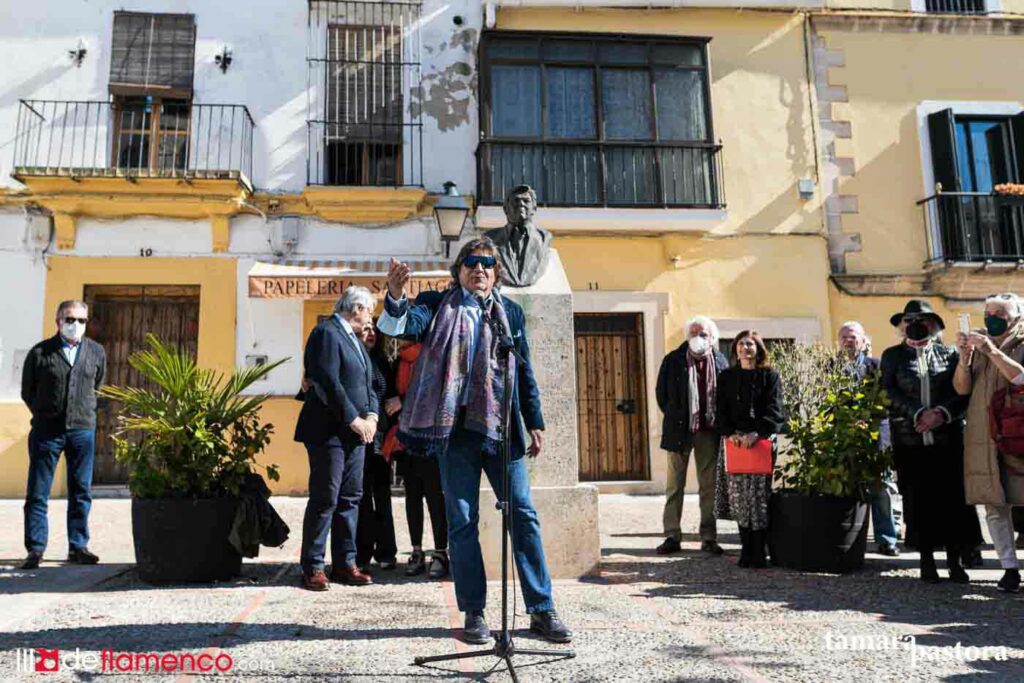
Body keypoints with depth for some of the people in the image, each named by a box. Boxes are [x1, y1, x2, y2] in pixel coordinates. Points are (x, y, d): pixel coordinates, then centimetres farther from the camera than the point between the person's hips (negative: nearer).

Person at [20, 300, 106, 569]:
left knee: (81, 493, 6)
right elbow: (27, 391, 9)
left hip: (83, 430, 2)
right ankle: (35, 550, 11)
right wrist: (44, 416, 9)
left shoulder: (96, 352, 6)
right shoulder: (40, 352, -1)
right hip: (46, 431, -2)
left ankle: (78, 548, 15)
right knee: (37, 493, 3)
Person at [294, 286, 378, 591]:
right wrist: (355, 420, -17)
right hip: (329, 431, -9)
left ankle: (345, 564, 17)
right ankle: (312, 568, 7)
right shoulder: (326, 333, -10)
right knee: (325, 499, -4)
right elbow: (329, 382, -18)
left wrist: (371, 416, 1)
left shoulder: (354, 339, 19)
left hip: (355, 431, 9)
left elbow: (367, 383, 17)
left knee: (350, 498, 10)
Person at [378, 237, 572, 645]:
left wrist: (534, 423, 11)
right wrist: (395, 297, -34)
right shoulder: (437, 306, 6)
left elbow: (524, 372, 15)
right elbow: (403, 326, -13)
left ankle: (541, 610, 12)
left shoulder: (509, 312, 13)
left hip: (502, 428, 2)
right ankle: (474, 614, 15)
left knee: (523, 516, 2)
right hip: (456, 428, -1)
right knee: (462, 522, 4)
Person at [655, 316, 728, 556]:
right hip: (680, 430, -1)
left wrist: (719, 423, 5)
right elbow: (661, 394, 6)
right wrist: (675, 419, 6)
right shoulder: (673, 361, -2)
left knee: (709, 486, 7)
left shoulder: (720, 362, 2)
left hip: (709, 431, 1)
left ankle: (709, 537, 16)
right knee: (675, 484, 4)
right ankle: (672, 536, 11)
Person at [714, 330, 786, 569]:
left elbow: (774, 410, -5)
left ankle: (758, 553, 1)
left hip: (762, 441, -2)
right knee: (739, 498, 1)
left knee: (759, 496, -5)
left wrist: (756, 433, -19)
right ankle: (746, 551, 9)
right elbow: (722, 410, 7)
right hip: (735, 441, 3)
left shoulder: (770, 376, 4)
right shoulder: (727, 377, 13)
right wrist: (730, 433, -10)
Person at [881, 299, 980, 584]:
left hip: (948, 438, 1)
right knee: (919, 501, 1)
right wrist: (919, 414, -14)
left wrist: (942, 413, -13)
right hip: (910, 440, 0)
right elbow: (890, 393, -1)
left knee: (953, 498, 0)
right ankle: (927, 559, 11)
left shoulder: (949, 354, 11)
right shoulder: (892, 355, 10)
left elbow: (963, 390, 4)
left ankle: (955, 560, 11)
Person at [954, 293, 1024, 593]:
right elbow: (962, 388, 4)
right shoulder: (977, 344, 13)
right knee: (995, 506, 2)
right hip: (983, 437, 3)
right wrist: (965, 356, -11)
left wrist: (992, 351, -21)